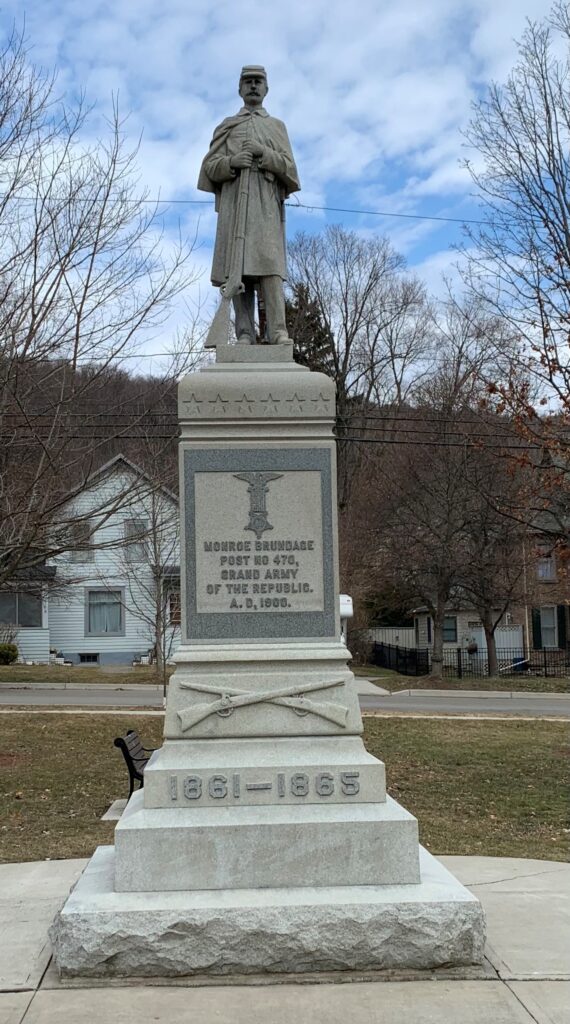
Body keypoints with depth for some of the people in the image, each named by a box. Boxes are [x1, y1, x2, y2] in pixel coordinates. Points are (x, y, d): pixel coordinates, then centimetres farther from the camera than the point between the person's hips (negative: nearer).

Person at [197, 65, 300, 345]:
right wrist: (232, 162, -9)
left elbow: (289, 168, 10)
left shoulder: (277, 126, 23)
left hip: (266, 199, -1)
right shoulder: (226, 126, 24)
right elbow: (210, 168, 13)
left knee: (269, 261, -18)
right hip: (233, 198, 1)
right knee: (237, 267, -11)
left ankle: (278, 332, -27)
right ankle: (244, 335, -16)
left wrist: (264, 153, -8)